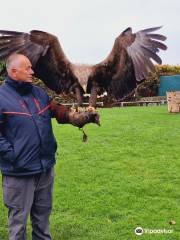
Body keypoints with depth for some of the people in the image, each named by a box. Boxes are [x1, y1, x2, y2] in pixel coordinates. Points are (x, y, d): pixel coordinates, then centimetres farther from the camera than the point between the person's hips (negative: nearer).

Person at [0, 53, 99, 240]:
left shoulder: (39, 93, 9)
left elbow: (58, 110, 9)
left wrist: (80, 117, -6)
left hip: (46, 167, 7)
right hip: (19, 172, -6)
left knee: (43, 212, 24)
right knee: (18, 218, 10)